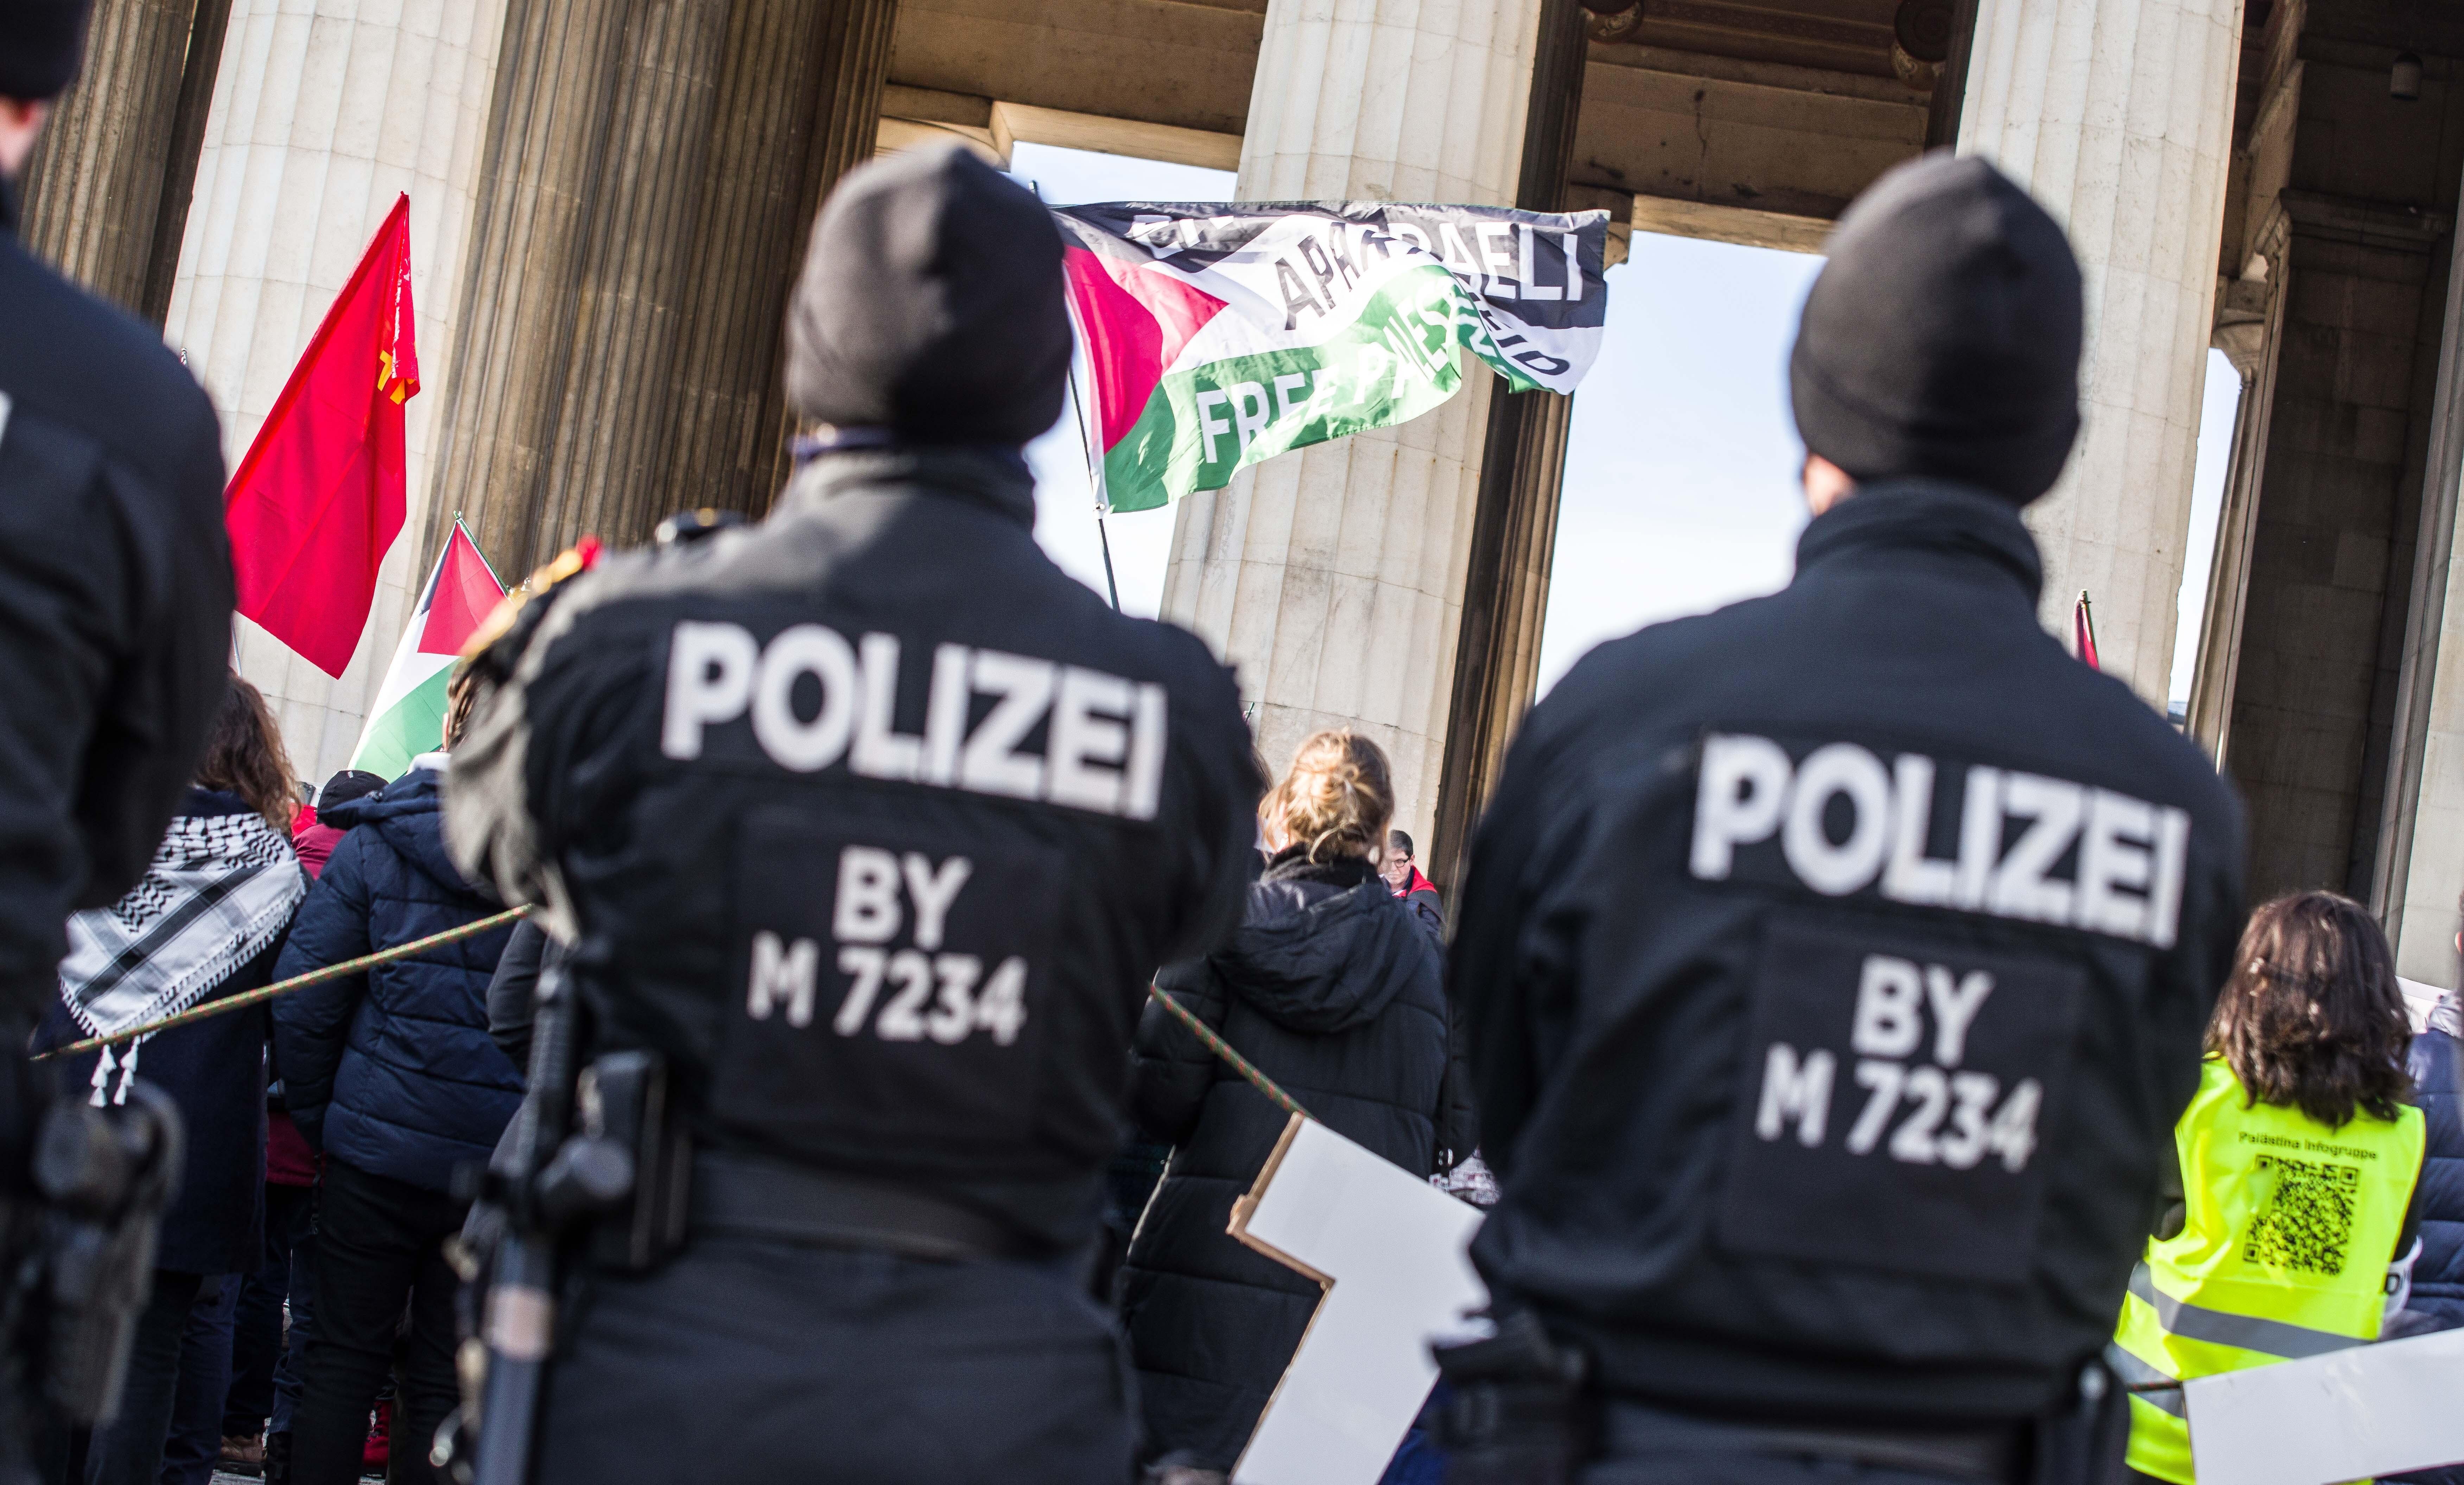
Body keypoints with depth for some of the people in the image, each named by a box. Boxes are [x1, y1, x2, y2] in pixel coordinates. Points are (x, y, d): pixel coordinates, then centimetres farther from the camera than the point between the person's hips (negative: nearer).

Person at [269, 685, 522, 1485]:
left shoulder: (375, 845, -3)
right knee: (447, 1379, 9)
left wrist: (318, 1117, 8)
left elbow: (303, 994, -4)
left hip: (377, 1148, 0)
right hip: (499, 1168, 0)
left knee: (343, 1357, 11)